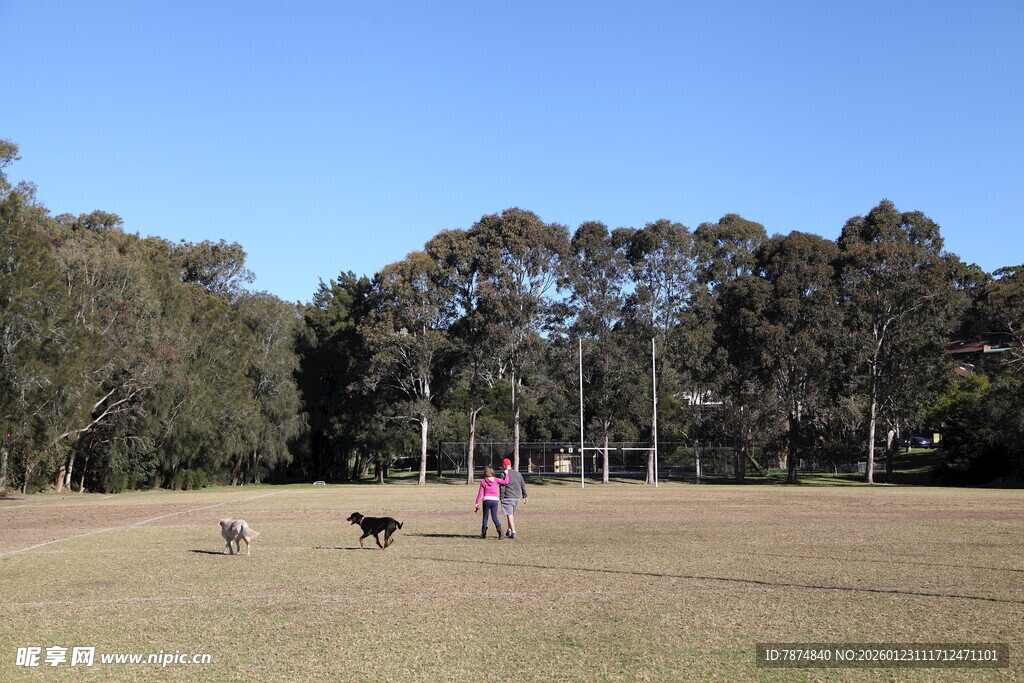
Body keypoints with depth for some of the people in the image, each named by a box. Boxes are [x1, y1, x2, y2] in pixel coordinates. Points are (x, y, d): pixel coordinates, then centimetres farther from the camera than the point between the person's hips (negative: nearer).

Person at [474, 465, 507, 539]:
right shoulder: (496, 480, 5)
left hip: (486, 500, -1)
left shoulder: (483, 481, 2)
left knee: (485, 517, 12)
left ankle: (483, 534, 16)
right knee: (494, 517, 1)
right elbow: (506, 482, -3)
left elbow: (480, 493, 0)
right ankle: (499, 530, -22)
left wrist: (477, 503, 4)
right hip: (495, 500, 1)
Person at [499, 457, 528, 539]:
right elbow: (523, 486, 14)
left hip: (508, 498, -7)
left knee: (509, 515, -5)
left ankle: (513, 532, -12)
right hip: (517, 497, 7)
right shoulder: (518, 474, 12)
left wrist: (501, 498, -8)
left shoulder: (504, 474, -7)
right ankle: (509, 531, 29)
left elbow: (502, 488, -11)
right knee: (512, 514, 19)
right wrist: (524, 496, 18)